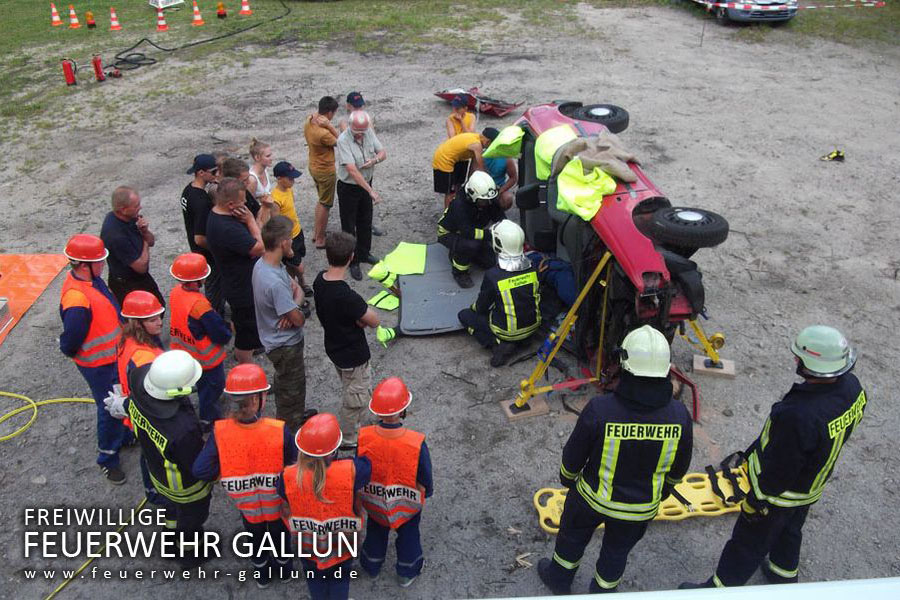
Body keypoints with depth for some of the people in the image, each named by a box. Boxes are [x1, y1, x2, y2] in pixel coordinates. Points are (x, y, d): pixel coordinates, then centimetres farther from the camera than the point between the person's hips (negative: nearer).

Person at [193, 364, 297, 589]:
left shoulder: (220, 432, -30)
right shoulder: (280, 431, -34)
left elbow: (200, 470, -27)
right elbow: (294, 466, -22)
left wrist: (224, 474, -8)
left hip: (246, 502, 1)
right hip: (278, 502, -1)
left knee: (254, 535, 32)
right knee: (279, 532, 31)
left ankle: (261, 573, 57)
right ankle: (283, 566, 57)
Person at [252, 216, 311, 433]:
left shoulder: (263, 263, -7)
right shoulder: (275, 282, -37)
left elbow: (296, 288, 0)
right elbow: (298, 319, -28)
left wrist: (293, 307, -19)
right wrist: (298, 311, -5)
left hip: (278, 340, 10)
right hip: (285, 345, -10)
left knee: (287, 384, 31)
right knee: (291, 390, 12)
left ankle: (297, 414, 54)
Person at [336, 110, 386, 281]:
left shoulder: (369, 133, -7)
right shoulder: (343, 140, -26)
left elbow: (383, 153, 3)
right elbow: (352, 170, -33)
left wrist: (374, 160, -22)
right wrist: (371, 191, -36)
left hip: (366, 185, 6)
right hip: (348, 188, -6)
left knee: (365, 222, 20)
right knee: (349, 227, 6)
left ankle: (364, 254, 40)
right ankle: (352, 262, 19)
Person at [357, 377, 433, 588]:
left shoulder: (363, 438, -32)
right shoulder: (417, 444, -38)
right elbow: (425, 479, -20)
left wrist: (359, 494, 9)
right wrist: (427, 492, 4)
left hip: (374, 501, 2)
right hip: (407, 504, -2)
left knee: (376, 530, 32)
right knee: (408, 534, 28)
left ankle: (371, 565, 58)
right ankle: (407, 572, 52)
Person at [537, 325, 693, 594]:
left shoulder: (599, 409, -34)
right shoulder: (680, 415, -24)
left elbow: (574, 454, -16)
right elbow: (679, 467, -5)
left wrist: (568, 477, 7)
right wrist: (666, 488, 17)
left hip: (594, 496, -1)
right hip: (643, 507, 2)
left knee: (573, 534, 29)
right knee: (617, 551, 28)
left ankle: (558, 578, 53)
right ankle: (603, 591, 53)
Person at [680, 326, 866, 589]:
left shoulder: (798, 416, -44)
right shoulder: (851, 386, -19)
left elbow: (779, 469, -30)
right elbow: (837, 437, 2)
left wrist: (757, 499, -13)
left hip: (781, 494, -8)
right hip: (811, 487, 8)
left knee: (748, 543, 15)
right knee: (790, 531, 34)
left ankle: (721, 587, 37)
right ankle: (785, 575, 60)